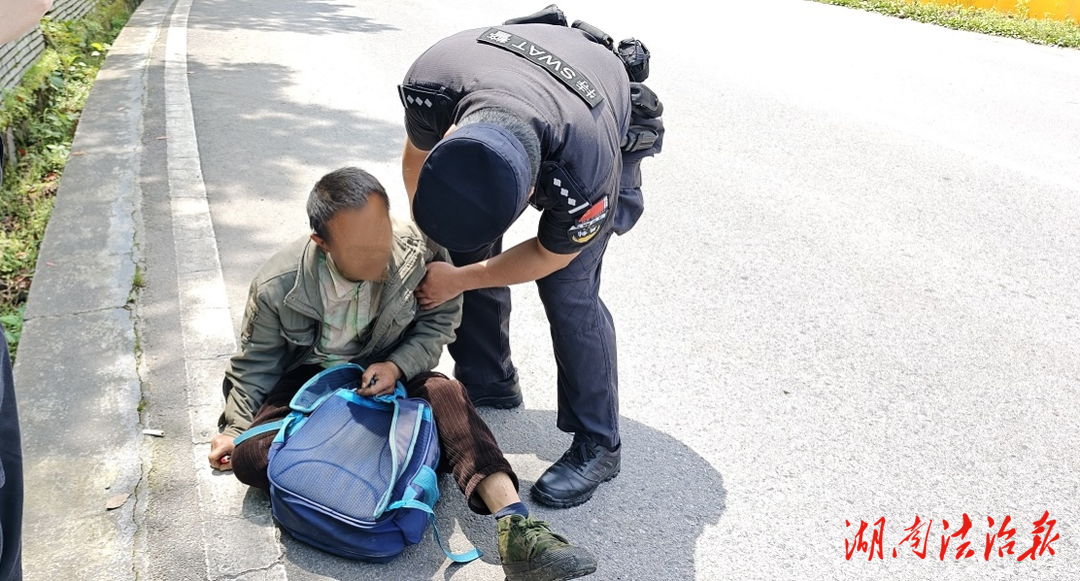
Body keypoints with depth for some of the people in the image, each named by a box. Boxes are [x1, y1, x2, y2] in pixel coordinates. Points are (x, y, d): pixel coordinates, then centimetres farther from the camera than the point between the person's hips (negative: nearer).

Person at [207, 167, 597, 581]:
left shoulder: (419, 253, -25)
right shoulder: (276, 287, -24)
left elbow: (438, 323, -7)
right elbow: (256, 364, -5)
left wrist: (397, 365, -24)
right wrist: (236, 428, 1)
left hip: (387, 371, 0)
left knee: (446, 394, -33)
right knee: (249, 459, -28)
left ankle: (514, 525, -47)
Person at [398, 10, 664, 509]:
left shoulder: (585, 172, -46)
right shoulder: (430, 83, -38)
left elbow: (549, 255, -22)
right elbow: (416, 157, -11)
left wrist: (457, 280, -15)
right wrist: (425, 241, -1)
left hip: (613, 131, -4)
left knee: (567, 286, -16)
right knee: (464, 247, -1)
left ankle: (598, 445, -1)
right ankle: (487, 384, 22)